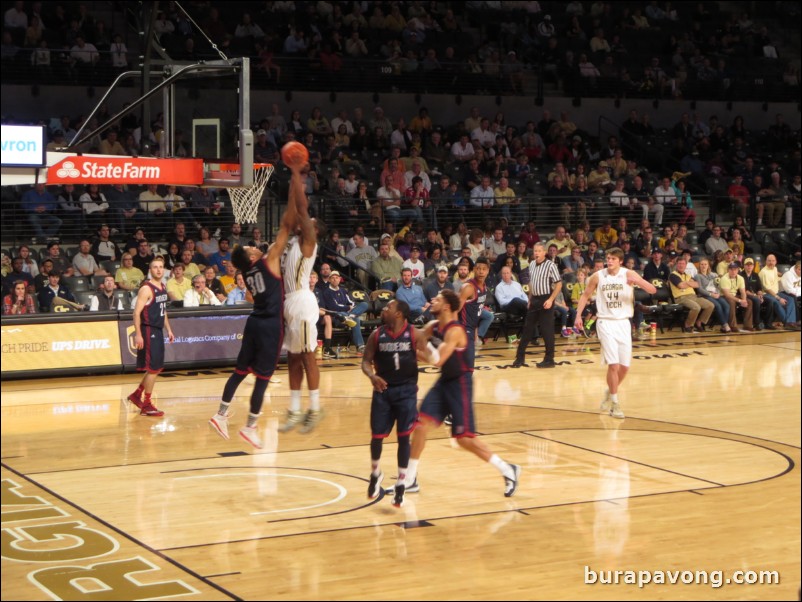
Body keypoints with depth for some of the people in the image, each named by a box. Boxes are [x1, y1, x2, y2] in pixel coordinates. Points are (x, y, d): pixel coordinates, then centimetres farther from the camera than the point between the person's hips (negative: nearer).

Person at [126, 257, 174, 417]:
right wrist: (138, 334, -24)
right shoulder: (146, 289, -15)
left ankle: (137, 395, 28)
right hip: (148, 331, -9)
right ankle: (146, 405, 2)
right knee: (153, 368, -6)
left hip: (158, 331, 9)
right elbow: (137, 312, -19)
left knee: (157, 368, 14)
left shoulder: (163, 287, 12)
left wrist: (168, 329, 19)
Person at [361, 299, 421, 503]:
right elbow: (366, 361, 2)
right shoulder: (377, 335, -1)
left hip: (406, 390, -2)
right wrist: (372, 376, -16)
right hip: (383, 389, 2)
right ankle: (375, 474, 30)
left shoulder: (414, 334, -7)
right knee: (376, 436, 4)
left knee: (404, 437, 0)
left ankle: (402, 481, 13)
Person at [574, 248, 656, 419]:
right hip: (606, 323, -2)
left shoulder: (628, 274, -6)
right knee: (613, 364, -12)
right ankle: (614, 403, -1)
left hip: (623, 323, 2)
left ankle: (610, 393, 31)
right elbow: (585, 295, 10)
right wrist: (578, 315, -1)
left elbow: (653, 290, -13)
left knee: (624, 366, 5)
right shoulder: (598, 276, -3)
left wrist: (638, 281, -31)